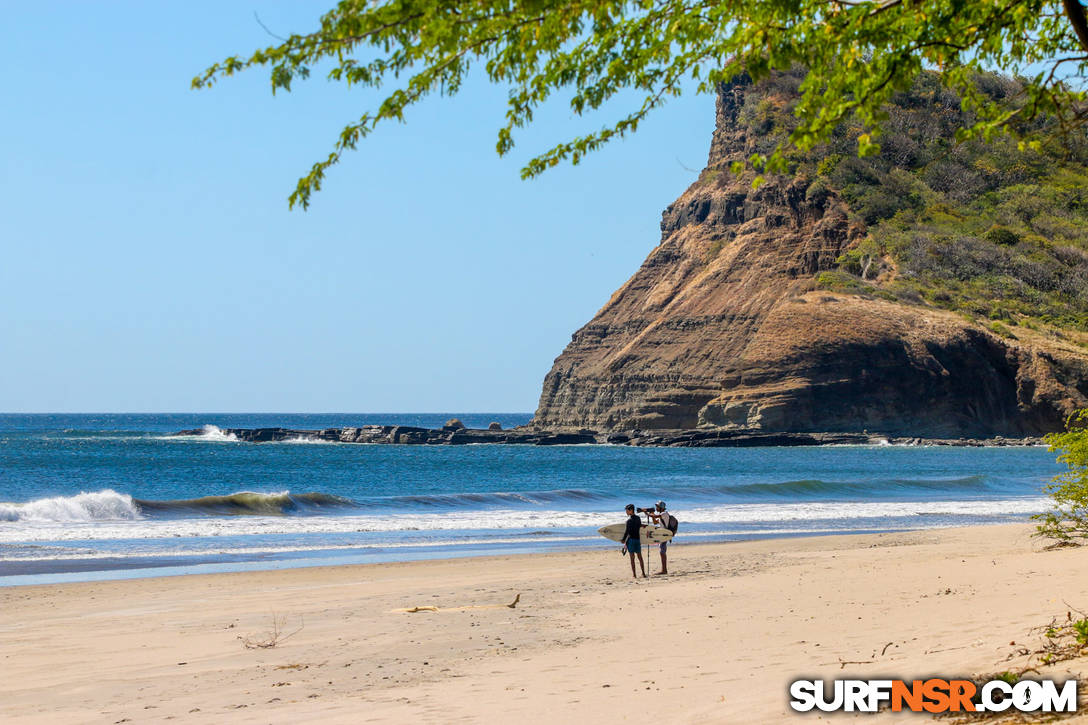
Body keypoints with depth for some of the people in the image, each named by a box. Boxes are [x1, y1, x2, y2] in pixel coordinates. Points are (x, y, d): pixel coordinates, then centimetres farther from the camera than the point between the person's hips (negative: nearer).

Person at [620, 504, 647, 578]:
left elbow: (627, 531, -14)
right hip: (638, 539, 6)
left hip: (631, 539, -6)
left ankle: (634, 574, -5)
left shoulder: (629, 520, -13)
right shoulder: (638, 518, 9)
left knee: (632, 557, -2)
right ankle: (643, 574, 9)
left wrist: (623, 540, -4)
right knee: (640, 557, 11)